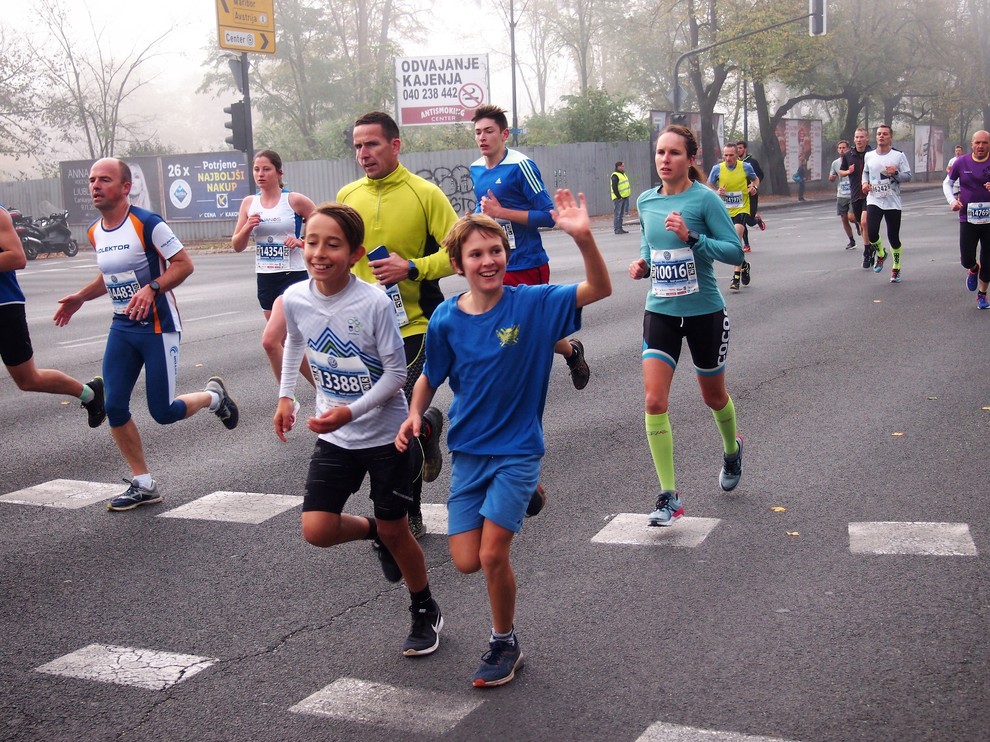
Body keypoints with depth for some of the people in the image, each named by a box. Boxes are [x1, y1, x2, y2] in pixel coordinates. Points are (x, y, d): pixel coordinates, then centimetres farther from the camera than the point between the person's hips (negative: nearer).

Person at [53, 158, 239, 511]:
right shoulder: (95, 232, 8)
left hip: (157, 326, -7)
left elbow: (183, 263, -15)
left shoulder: (147, 223, -15)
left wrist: (151, 289, -28)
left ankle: (213, 395, 27)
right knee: (114, 407, -2)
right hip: (122, 327, 7)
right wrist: (80, 297, 16)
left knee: (163, 413, -5)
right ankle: (144, 485, 11)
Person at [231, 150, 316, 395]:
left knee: (270, 340, -20)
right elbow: (237, 245, 9)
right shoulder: (249, 203, 6)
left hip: (293, 276, -6)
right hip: (265, 279, 6)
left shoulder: (295, 200, -7)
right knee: (289, 342, 13)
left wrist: (301, 242, -15)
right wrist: (247, 227, -10)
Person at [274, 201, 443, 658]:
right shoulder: (294, 299, -8)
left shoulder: (374, 303, -22)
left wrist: (352, 411, -24)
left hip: (385, 433, -4)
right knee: (317, 530, -8)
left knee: (395, 532, 6)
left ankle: (426, 612, 32)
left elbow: (397, 372, -15)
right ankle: (375, 533, 26)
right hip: (334, 436, 4)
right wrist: (285, 396, 14)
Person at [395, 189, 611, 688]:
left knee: (492, 557, -9)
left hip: (517, 450, -3)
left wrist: (583, 237, -35)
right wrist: (415, 415, -6)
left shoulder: (532, 304, -12)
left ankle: (505, 644, 17)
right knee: (466, 562, 0)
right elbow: (431, 376, 10)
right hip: (468, 450, 3)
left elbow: (600, 290, -20)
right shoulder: (446, 320, -5)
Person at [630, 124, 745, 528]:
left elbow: (735, 251, -16)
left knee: (713, 396, 16)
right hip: (660, 311, 3)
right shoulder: (646, 201, 2)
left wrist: (691, 237, -28)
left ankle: (732, 450, 51)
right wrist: (642, 262, -2)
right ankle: (669, 496, -5)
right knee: (654, 400, -12)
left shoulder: (704, 199, -13)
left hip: (704, 312, -3)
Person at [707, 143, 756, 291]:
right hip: (725, 211, 3)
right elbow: (709, 186, 7)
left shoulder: (745, 167, -6)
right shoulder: (717, 169, -5)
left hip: (742, 209, -3)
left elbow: (756, 179, 13)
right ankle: (744, 265, 41)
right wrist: (717, 192, -15)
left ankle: (736, 277, -20)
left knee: (737, 238, -22)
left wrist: (754, 187, -10)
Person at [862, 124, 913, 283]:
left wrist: (895, 173, -21)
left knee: (893, 237, 3)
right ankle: (880, 254, 16)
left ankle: (896, 268, 23)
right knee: (871, 233, -16)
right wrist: (865, 182, 3)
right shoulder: (869, 156, 6)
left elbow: (908, 175, -2)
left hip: (893, 202, -2)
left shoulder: (899, 155, -3)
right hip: (874, 200, 2)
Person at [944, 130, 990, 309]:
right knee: (966, 259, -5)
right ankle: (973, 270, 33)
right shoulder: (962, 162, -2)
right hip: (968, 218, 0)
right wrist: (952, 200, -6)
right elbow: (948, 183, 11)